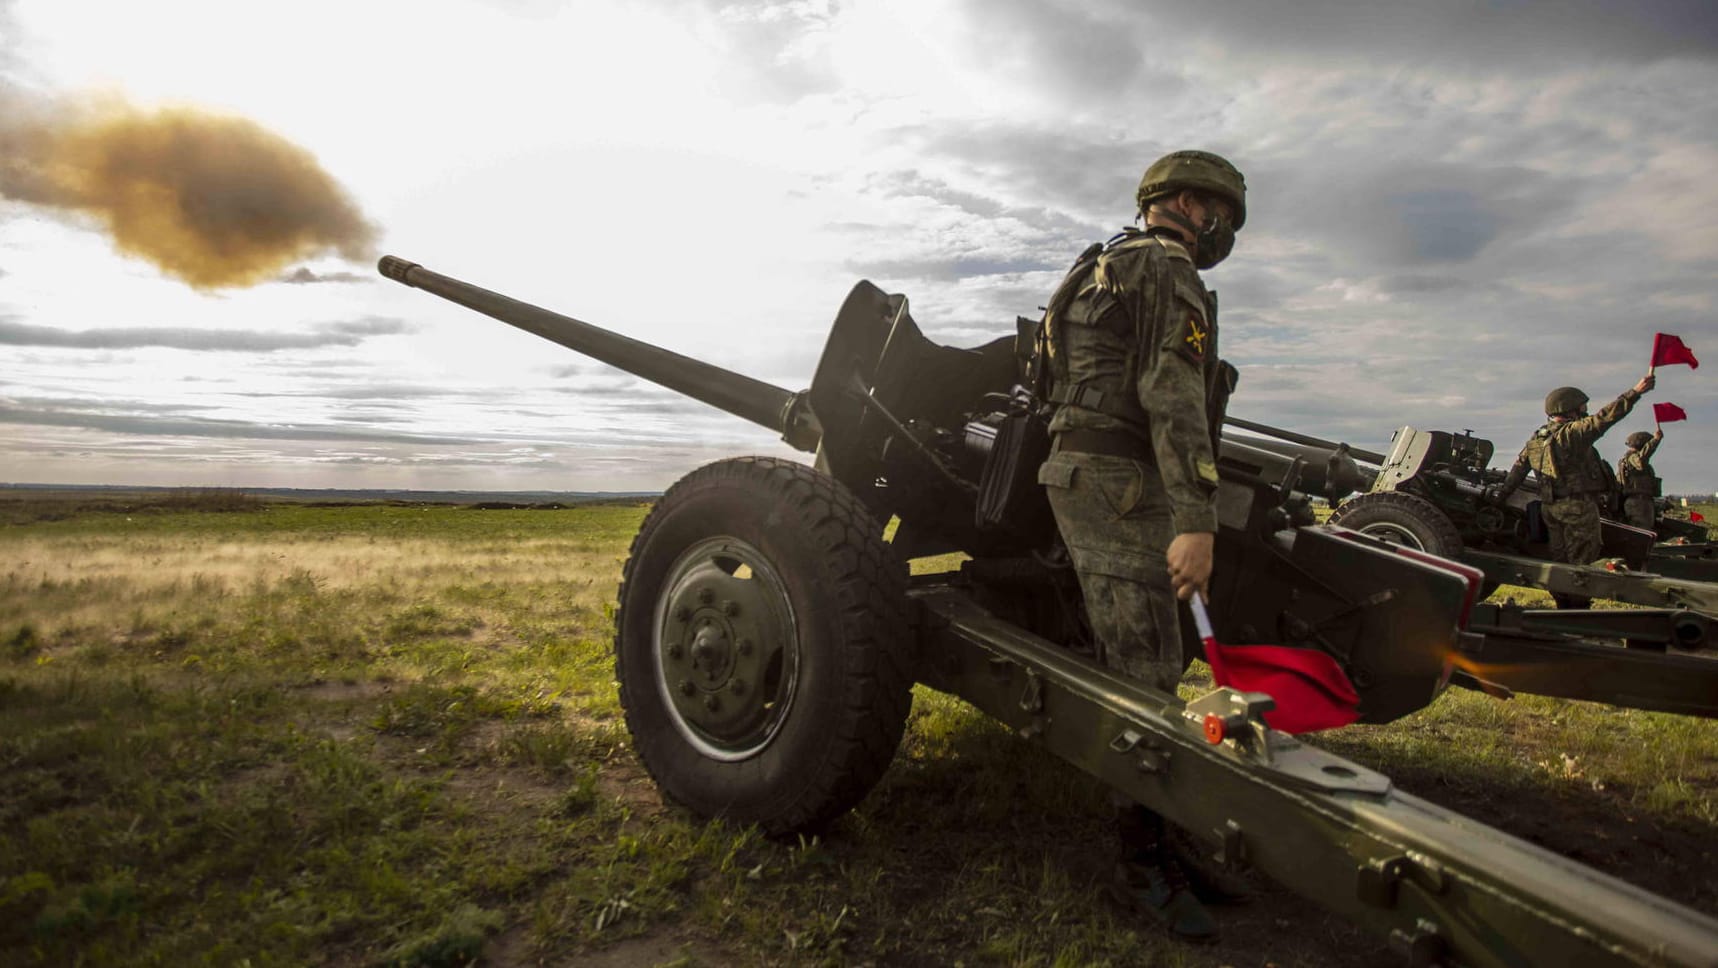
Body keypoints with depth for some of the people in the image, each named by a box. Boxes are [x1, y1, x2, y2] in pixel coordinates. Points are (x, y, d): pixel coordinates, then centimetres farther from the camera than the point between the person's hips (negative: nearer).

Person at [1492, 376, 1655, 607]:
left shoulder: (1535, 439, 12)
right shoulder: (1573, 432, -11)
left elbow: (1518, 468, 15)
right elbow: (1604, 417, -18)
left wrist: (1501, 493, 19)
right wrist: (1635, 392, -15)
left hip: (1550, 507, 8)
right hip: (1579, 506, -7)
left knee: (1560, 558, 13)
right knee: (1581, 561, -1)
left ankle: (1563, 605, 19)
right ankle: (1578, 606, 0)